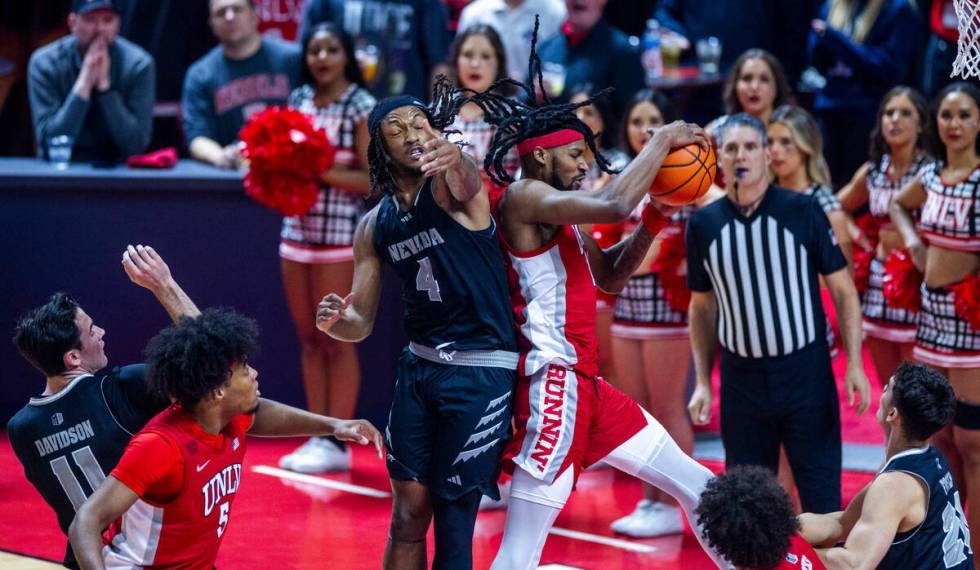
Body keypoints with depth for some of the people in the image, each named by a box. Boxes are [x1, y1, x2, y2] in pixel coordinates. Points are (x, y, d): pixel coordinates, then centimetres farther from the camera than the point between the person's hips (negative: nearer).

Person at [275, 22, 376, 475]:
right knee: (308, 339, 8)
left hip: (339, 233, -6)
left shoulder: (361, 107, -7)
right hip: (297, 228, 6)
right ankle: (316, 437, 14)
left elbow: (372, 179, -11)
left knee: (336, 339, -1)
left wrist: (320, 172, -19)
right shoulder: (298, 99, 10)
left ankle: (337, 443, 4)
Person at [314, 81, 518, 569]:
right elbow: (361, 323, 9)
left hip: (481, 370, -5)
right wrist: (335, 321, -16)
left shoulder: (452, 186, -9)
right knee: (408, 516, 5)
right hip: (418, 365, 5)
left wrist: (453, 158, -61)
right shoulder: (375, 226, 7)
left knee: (453, 519, -2)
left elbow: (466, 180, -36)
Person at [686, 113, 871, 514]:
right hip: (742, 380, 2)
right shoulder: (703, 224, 2)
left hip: (807, 374, -2)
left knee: (822, 497, -1)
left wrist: (854, 365, -10)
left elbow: (843, 290, -2)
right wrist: (702, 383, 7)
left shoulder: (802, 211, -5)